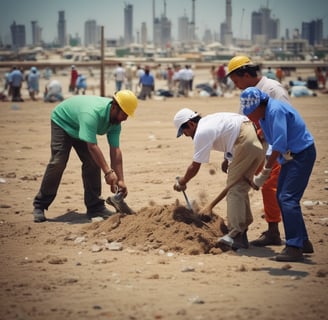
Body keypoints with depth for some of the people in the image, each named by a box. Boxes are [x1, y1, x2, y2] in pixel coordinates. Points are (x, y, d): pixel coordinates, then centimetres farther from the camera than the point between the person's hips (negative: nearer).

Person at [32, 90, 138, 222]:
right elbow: (92, 146, -48)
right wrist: (108, 172, -53)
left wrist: (120, 180, -27)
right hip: (62, 122, -7)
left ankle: (94, 207, 0)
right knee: (58, 162, -19)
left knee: (93, 163, -9)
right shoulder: (92, 113, -44)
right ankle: (40, 205, -9)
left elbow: (115, 151, -21)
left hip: (80, 129, 7)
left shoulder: (115, 121, -19)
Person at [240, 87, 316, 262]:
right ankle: (303, 241, 23)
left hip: (302, 154, -10)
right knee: (281, 197, 14)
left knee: (288, 198, -17)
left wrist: (265, 171, -20)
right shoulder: (264, 114, 5)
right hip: (290, 155, 10)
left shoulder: (275, 111, -24)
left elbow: (279, 145, -26)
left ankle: (294, 248, -16)